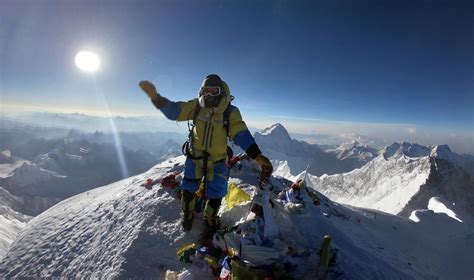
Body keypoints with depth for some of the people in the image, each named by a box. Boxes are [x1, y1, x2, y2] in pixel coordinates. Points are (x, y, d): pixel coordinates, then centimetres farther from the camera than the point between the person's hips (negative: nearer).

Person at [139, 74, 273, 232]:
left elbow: (242, 135, -22)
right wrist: (155, 96, -32)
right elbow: (173, 110, -14)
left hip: (217, 160, -1)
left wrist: (257, 156, -34)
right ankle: (188, 215, 42)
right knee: (188, 191, 11)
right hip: (195, 156, 2)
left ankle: (210, 218, 40)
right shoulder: (196, 105, -11)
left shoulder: (231, 112, -16)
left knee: (215, 195, 8)